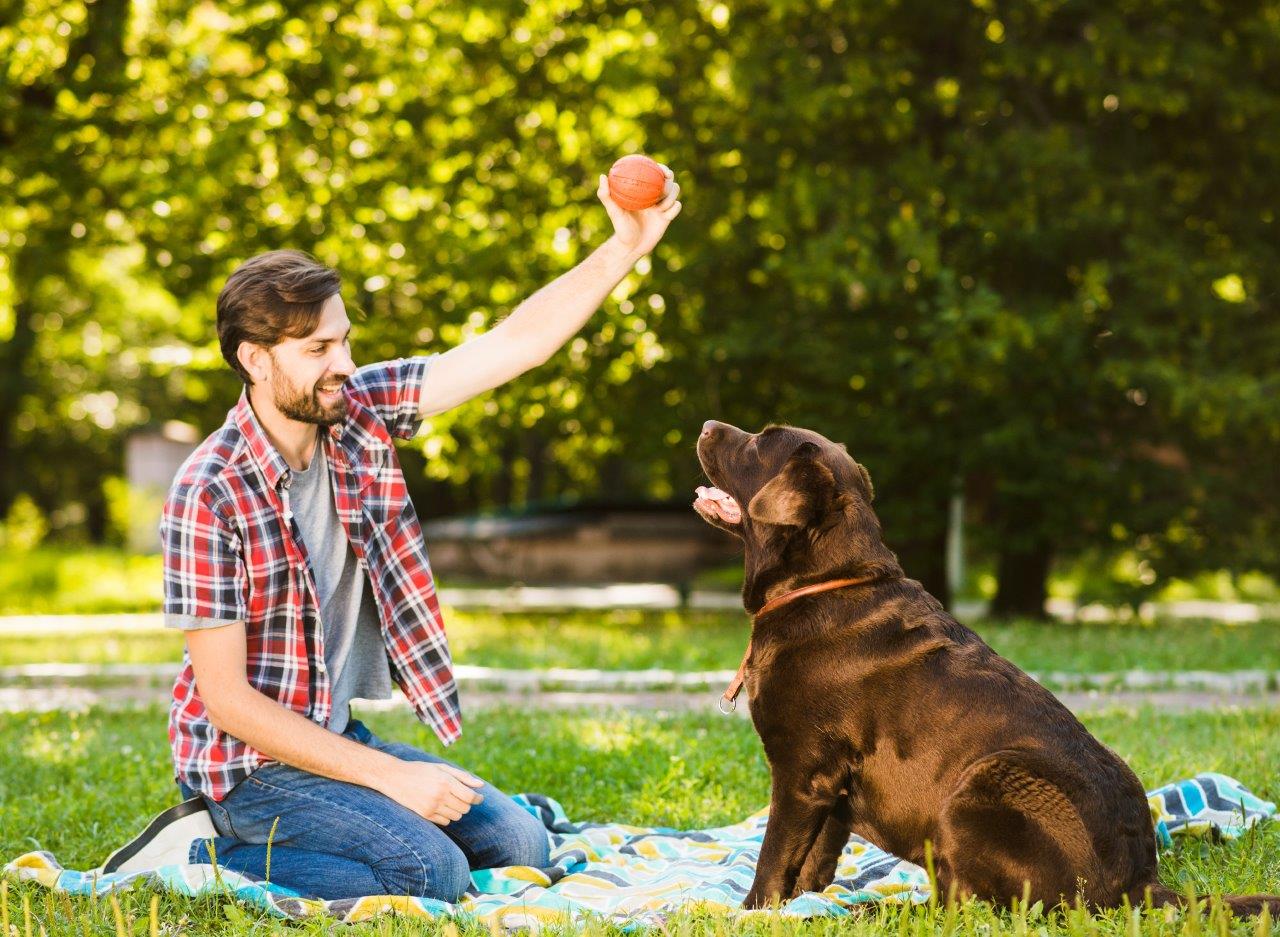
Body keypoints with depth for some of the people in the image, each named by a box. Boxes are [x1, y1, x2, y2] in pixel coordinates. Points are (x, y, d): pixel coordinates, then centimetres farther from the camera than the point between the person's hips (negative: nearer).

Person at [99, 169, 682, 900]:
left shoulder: (358, 413, -4)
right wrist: (391, 776, -22)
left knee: (520, 848, 5)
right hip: (250, 763, -8)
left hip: (336, 735, 8)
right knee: (434, 871, -24)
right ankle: (210, 855, -6)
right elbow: (226, 698, -21)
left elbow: (518, 343, -5)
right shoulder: (210, 495, -22)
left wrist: (626, 248, -18)